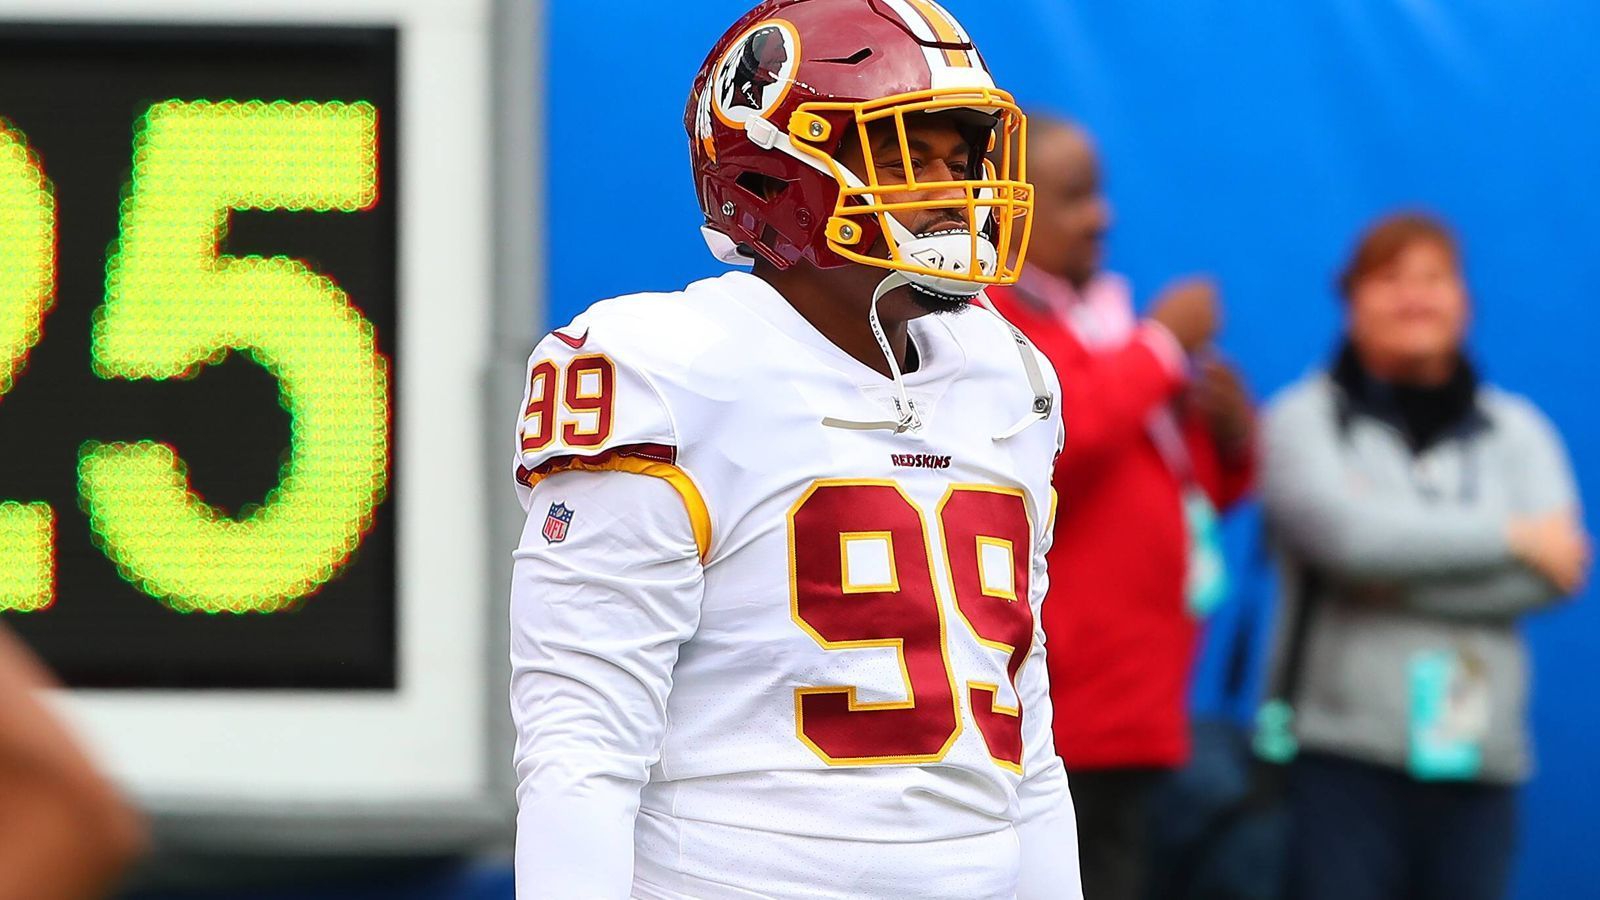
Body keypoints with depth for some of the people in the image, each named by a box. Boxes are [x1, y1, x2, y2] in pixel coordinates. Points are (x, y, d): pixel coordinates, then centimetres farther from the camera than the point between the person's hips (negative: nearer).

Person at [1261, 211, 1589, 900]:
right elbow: (1345, 531, -15)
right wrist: (1512, 536, -6)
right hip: (1344, 754, -3)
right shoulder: (1307, 418, 4)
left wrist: (1400, 574, -12)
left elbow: (1557, 571, -3)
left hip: (1478, 764, 3)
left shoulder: (1514, 431, 13)